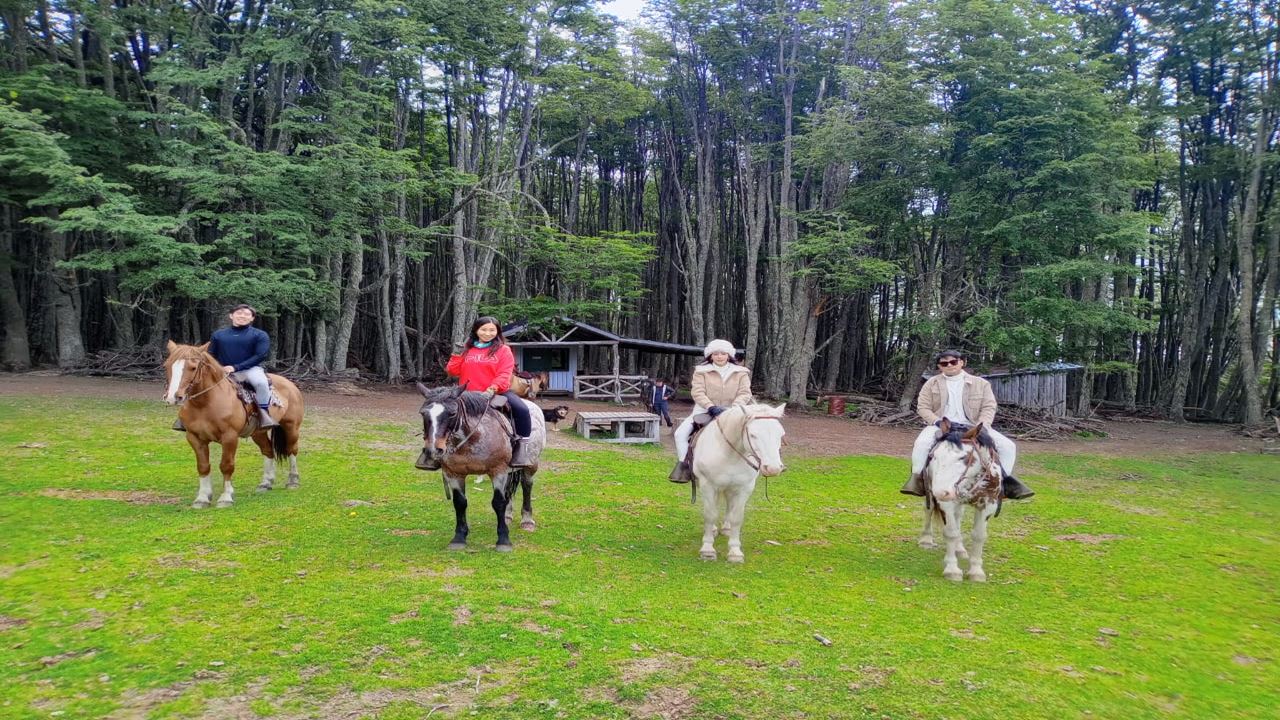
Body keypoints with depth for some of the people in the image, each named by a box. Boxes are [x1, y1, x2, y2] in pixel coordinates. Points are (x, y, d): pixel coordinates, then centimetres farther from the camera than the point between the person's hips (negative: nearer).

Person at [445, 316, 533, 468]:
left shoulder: (503, 350, 1)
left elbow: (504, 375, -9)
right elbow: (453, 371, 9)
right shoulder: (466, 349, 10)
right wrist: (457, 354, -6)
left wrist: (491, 390, -24)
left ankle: (522, 445, -12)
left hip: (497, 392, -3)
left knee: (522, 410, -23)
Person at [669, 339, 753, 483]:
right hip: (705, 410, -1)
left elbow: (745, 393, -3)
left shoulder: (741, 373, 4)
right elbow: (697, 392, -9)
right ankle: (683, 464, -4)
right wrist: (712, 407, -24)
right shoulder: (701, 371, 0)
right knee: (680, 433, -18)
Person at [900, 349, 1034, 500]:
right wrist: (937, 421, -16)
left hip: (972, 427, 2)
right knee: (922, 443, -34)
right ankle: (917, 477, -18)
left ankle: (1004, 479, 4)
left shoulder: (980, 383, 8)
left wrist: (982, 425, -15)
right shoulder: (932, 383, 7)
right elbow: (923, 407, 3)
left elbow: (989, 407, 3)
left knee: (1008, 446, -13)